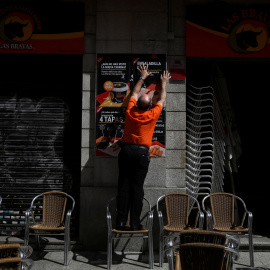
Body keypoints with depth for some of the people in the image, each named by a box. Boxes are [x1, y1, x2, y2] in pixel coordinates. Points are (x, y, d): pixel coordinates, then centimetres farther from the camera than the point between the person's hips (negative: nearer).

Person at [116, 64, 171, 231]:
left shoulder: (130, 111, 2)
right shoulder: (152, 115, -4)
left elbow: (134, 93, 22)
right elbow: (162, 101, 16)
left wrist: (142, 77, 35)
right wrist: (164, 83, 31)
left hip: (126, 150, 3)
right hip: (141, 152, -3)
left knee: (123, 186, 3)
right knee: (137, 187, -1)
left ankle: (121, 221, 4)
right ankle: (135, 223, 1)